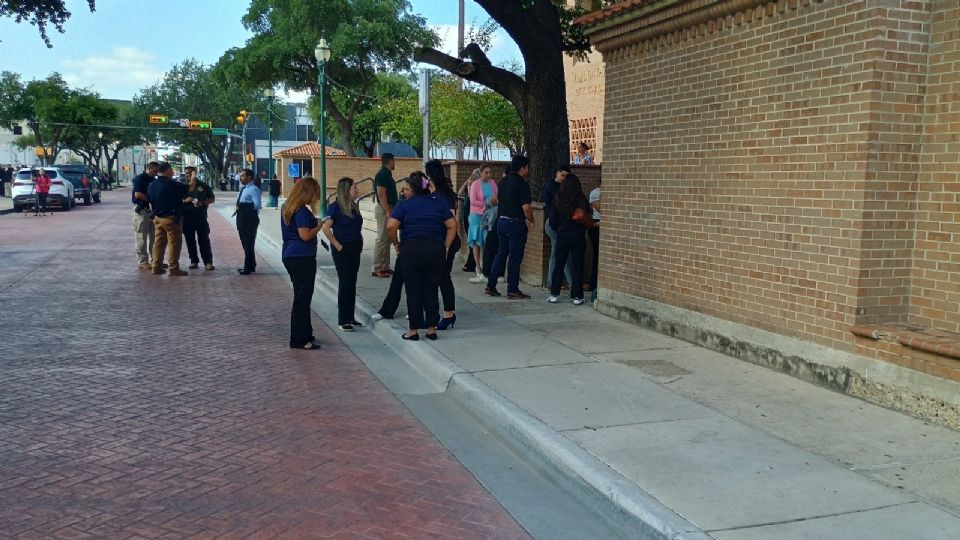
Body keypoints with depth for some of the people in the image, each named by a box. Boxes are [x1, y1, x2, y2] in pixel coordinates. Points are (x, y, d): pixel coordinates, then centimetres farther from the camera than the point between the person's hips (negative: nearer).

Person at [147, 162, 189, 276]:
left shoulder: (152, 185, 7)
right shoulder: (172, 184, -16)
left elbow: (150, 203, 14)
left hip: (158, 218, 7)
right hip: (171, 218, -7)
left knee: (159, 242, 13)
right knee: (174, 244, -1)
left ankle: (157, 267, 15)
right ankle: (174, 269, 0)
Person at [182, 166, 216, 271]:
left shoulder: (203, 186, 4)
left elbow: (212, 199, 8)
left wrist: (203, 203, -11)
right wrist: (185, 201, -13)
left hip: (201, 216, -2)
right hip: (187, 216, 2)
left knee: (204, 240, -3)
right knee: (190, 240, 5)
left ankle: (208, 262, -1)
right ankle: (194, 261, 12)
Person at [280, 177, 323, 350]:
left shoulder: (287, 207, 12)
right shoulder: (302, 211, -17)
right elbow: (305, 235, -22)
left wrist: (314, 222, 14)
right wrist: (319, 226, -7)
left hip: (289, 255, 10)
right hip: (302, 257, -10)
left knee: (301, 296, 18)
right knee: (303, 298, -3)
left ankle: (305, 334, 27)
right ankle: (299, 340, 2)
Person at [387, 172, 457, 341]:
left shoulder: (405, 205, -2)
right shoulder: (439, 203, 7)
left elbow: (391, 226, -13)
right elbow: (452, 225, 2)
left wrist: (396, 244, 2)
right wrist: (446, 246, 6)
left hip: (412, 249, -3)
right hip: (436, 249, 3)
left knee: (413, 292, 5)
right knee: (431, 291, 10)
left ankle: (414, 330, 9)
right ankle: (432, 329, 12)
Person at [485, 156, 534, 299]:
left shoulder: (504, 181, 9)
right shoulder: (522, 184, -15)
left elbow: (497, 200, 19)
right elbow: (526, 207, -21)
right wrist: (530, 221, -5)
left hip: (501, 221, 8)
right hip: (516, 223, -8)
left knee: (502, 253, 15)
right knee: (515, 257, 0)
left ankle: (490, 285, 14)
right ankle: (512, 290, 5)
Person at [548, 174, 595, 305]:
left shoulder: (557, 199, -3)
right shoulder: (581, 200, -6)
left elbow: (552, 220, 0)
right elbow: (589, 219, -5)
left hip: (562, 235, 1)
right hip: (578, 235, -1)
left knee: (559, 265, 9)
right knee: (578, 265, 5)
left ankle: (554, 294, 8)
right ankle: (577, 296, 5)